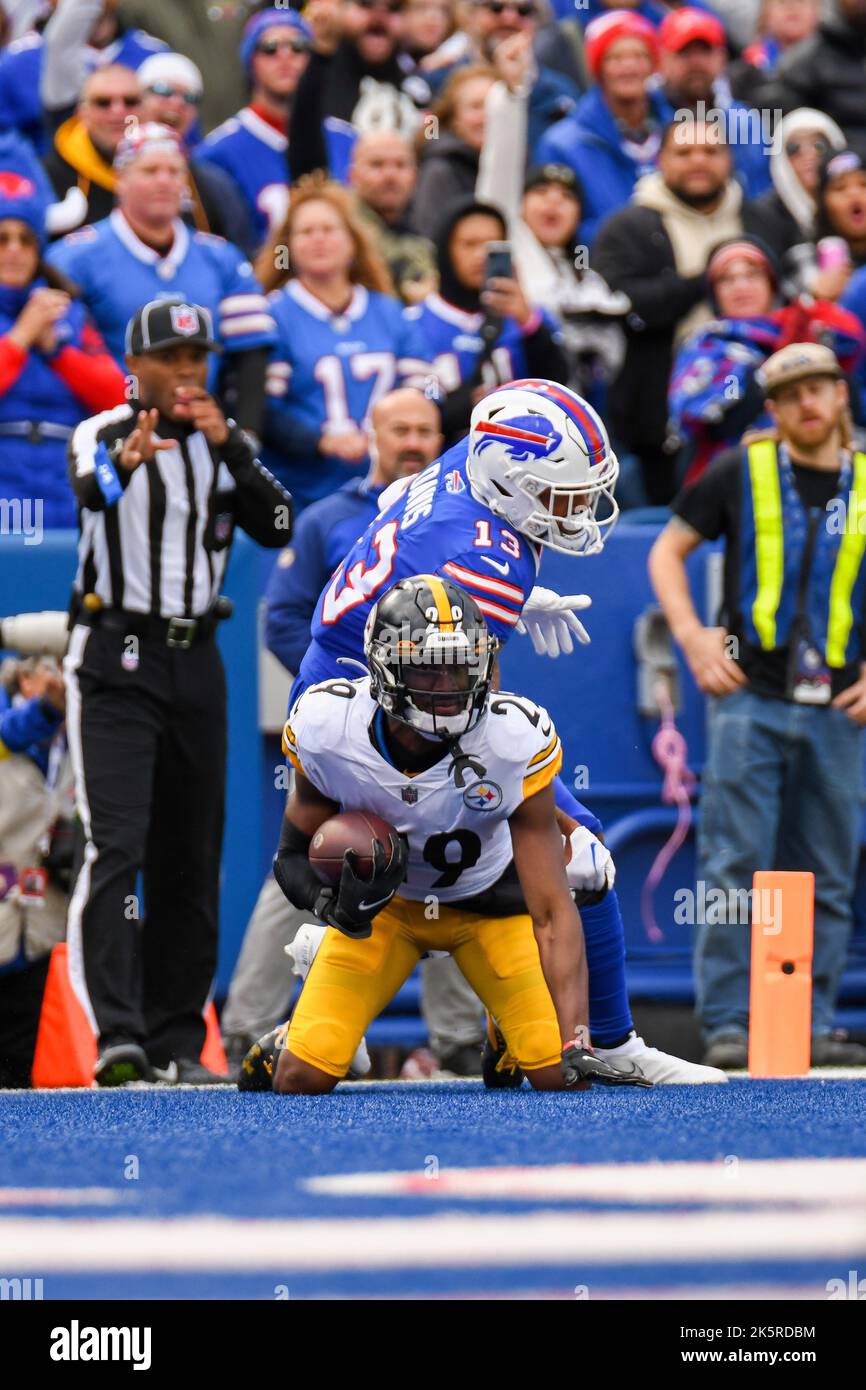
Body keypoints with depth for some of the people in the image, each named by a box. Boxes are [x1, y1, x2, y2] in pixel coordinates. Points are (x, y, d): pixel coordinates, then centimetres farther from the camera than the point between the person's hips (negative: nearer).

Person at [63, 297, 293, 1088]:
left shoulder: (225, 444, 10)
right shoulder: (101, 435, -5)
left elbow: (278, 528, -4)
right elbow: (92, 491, -29)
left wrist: (229, 448, -15)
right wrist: (124, 463, -52)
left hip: (195, 661, 5)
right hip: (115, 658, -5)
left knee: (191, 859, 6)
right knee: (117, 845, -17)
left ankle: (176, 1043, 13)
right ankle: (116, 1035, -24)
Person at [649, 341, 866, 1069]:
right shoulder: (742, 471, 3)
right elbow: (667, 551, 10)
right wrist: (692, 636, -4)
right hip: (751, 697, -2)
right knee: (736, 870, -6)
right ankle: (728, 1027, -2)